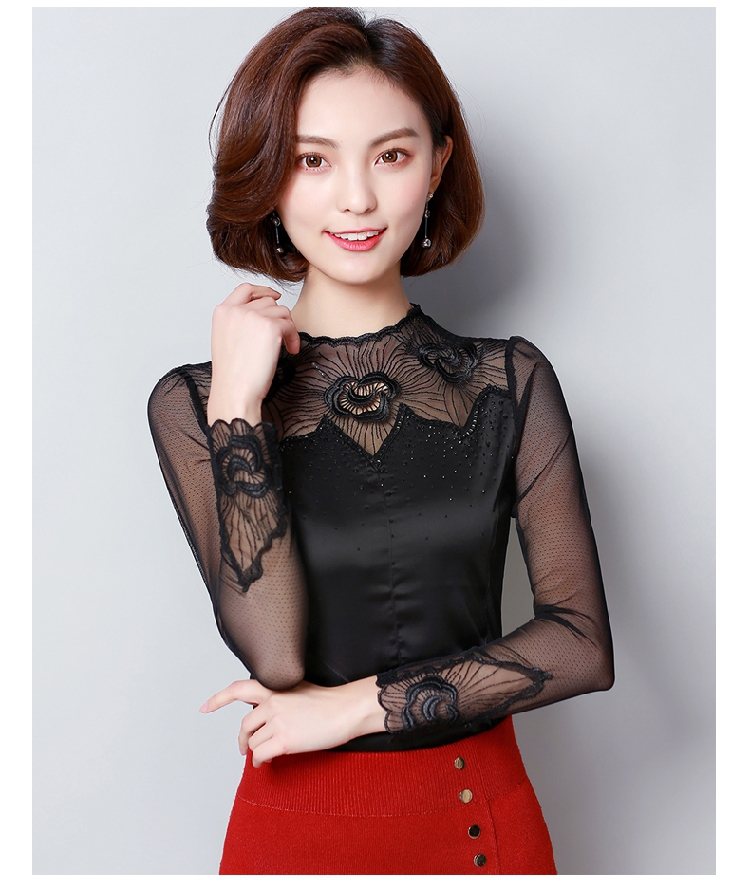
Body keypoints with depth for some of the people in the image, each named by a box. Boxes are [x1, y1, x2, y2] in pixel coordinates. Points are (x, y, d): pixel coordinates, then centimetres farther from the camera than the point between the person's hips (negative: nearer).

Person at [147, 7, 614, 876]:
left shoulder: (511, 381, -5)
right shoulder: (193, 402, -8)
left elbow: (582, 645, -11)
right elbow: (274, 652, -19)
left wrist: (359, 705, -15)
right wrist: (237, 406, -20)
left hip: (486, 816, 1)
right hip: (300, 826, -1)